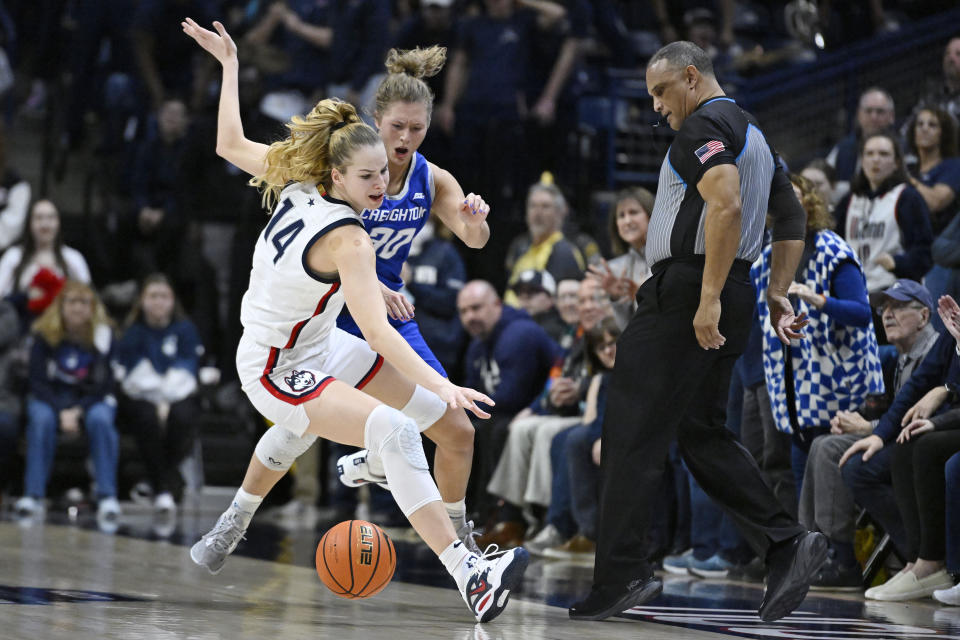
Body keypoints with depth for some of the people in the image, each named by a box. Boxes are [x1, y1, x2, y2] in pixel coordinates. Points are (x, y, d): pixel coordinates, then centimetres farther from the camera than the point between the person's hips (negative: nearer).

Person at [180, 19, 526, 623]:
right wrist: (442, 387, -46)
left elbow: (232, 145, 10)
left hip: (315, 344, 10)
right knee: (397, 433, -29)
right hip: (279, 374, -10)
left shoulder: (295, 184, -5)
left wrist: (230, 63, 19)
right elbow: (377, 330, -37)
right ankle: (469, 578, -43)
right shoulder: (348, 239, -27)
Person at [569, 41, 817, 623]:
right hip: (732, 295, 10)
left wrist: (709, 297, -26)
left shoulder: (704, 125, -10)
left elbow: (726, 206, -24)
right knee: (702, 433, 15)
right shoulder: (753, 133, 22)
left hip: (685, 288, -10)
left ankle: (622, 574, -9)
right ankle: (786, 542, 3)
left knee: (633, 434, -7)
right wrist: (779, 294, 19)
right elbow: (793, 219, 25)